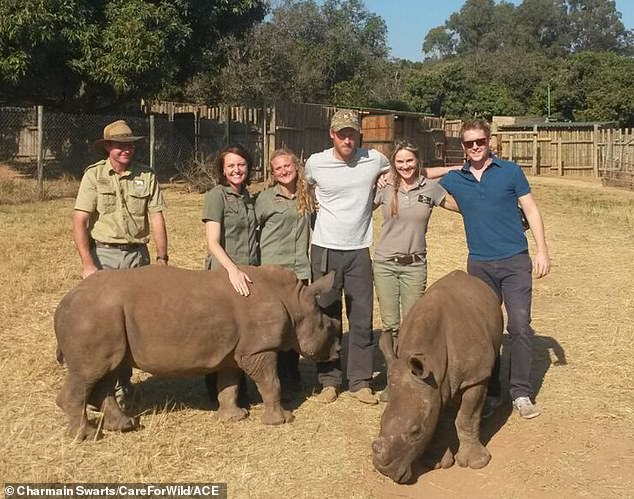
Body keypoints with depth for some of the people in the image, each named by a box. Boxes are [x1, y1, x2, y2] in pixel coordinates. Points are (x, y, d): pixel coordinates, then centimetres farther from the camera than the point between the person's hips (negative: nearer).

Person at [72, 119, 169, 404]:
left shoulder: (147, 176, 4)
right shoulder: (94, 175, -2)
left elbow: (157, 219, 4)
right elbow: (79, 222, -7)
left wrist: (162, 258, -5)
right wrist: (88, 264, -16)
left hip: (137, 255, 2)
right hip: (103, 254, -2)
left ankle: (122, 383, 18)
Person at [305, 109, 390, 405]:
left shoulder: (374, 160, -3)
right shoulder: (315, 163, -3)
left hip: (359, 250, 0)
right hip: (325, 249, 0)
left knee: (362, 319, 4)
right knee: (327, 318, 7)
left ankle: (360, 381, 15)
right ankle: (329, 381, 17)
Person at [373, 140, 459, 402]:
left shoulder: (430, 188, 0)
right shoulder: (384, 189, 0)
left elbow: (461, 205, 10)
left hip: (414, 265, 0)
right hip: (385, 264, 0)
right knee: (390, 325, 0)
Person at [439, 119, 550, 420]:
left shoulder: (510, 171, 2)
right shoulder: (454, 180, 7)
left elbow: (531, 210, 4)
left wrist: (542, 250, -2)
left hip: (515, 261, -2)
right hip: (479, 265, 2)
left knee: (520, 325, -9)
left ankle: (521, 392, 2)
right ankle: (490, 393, 18)